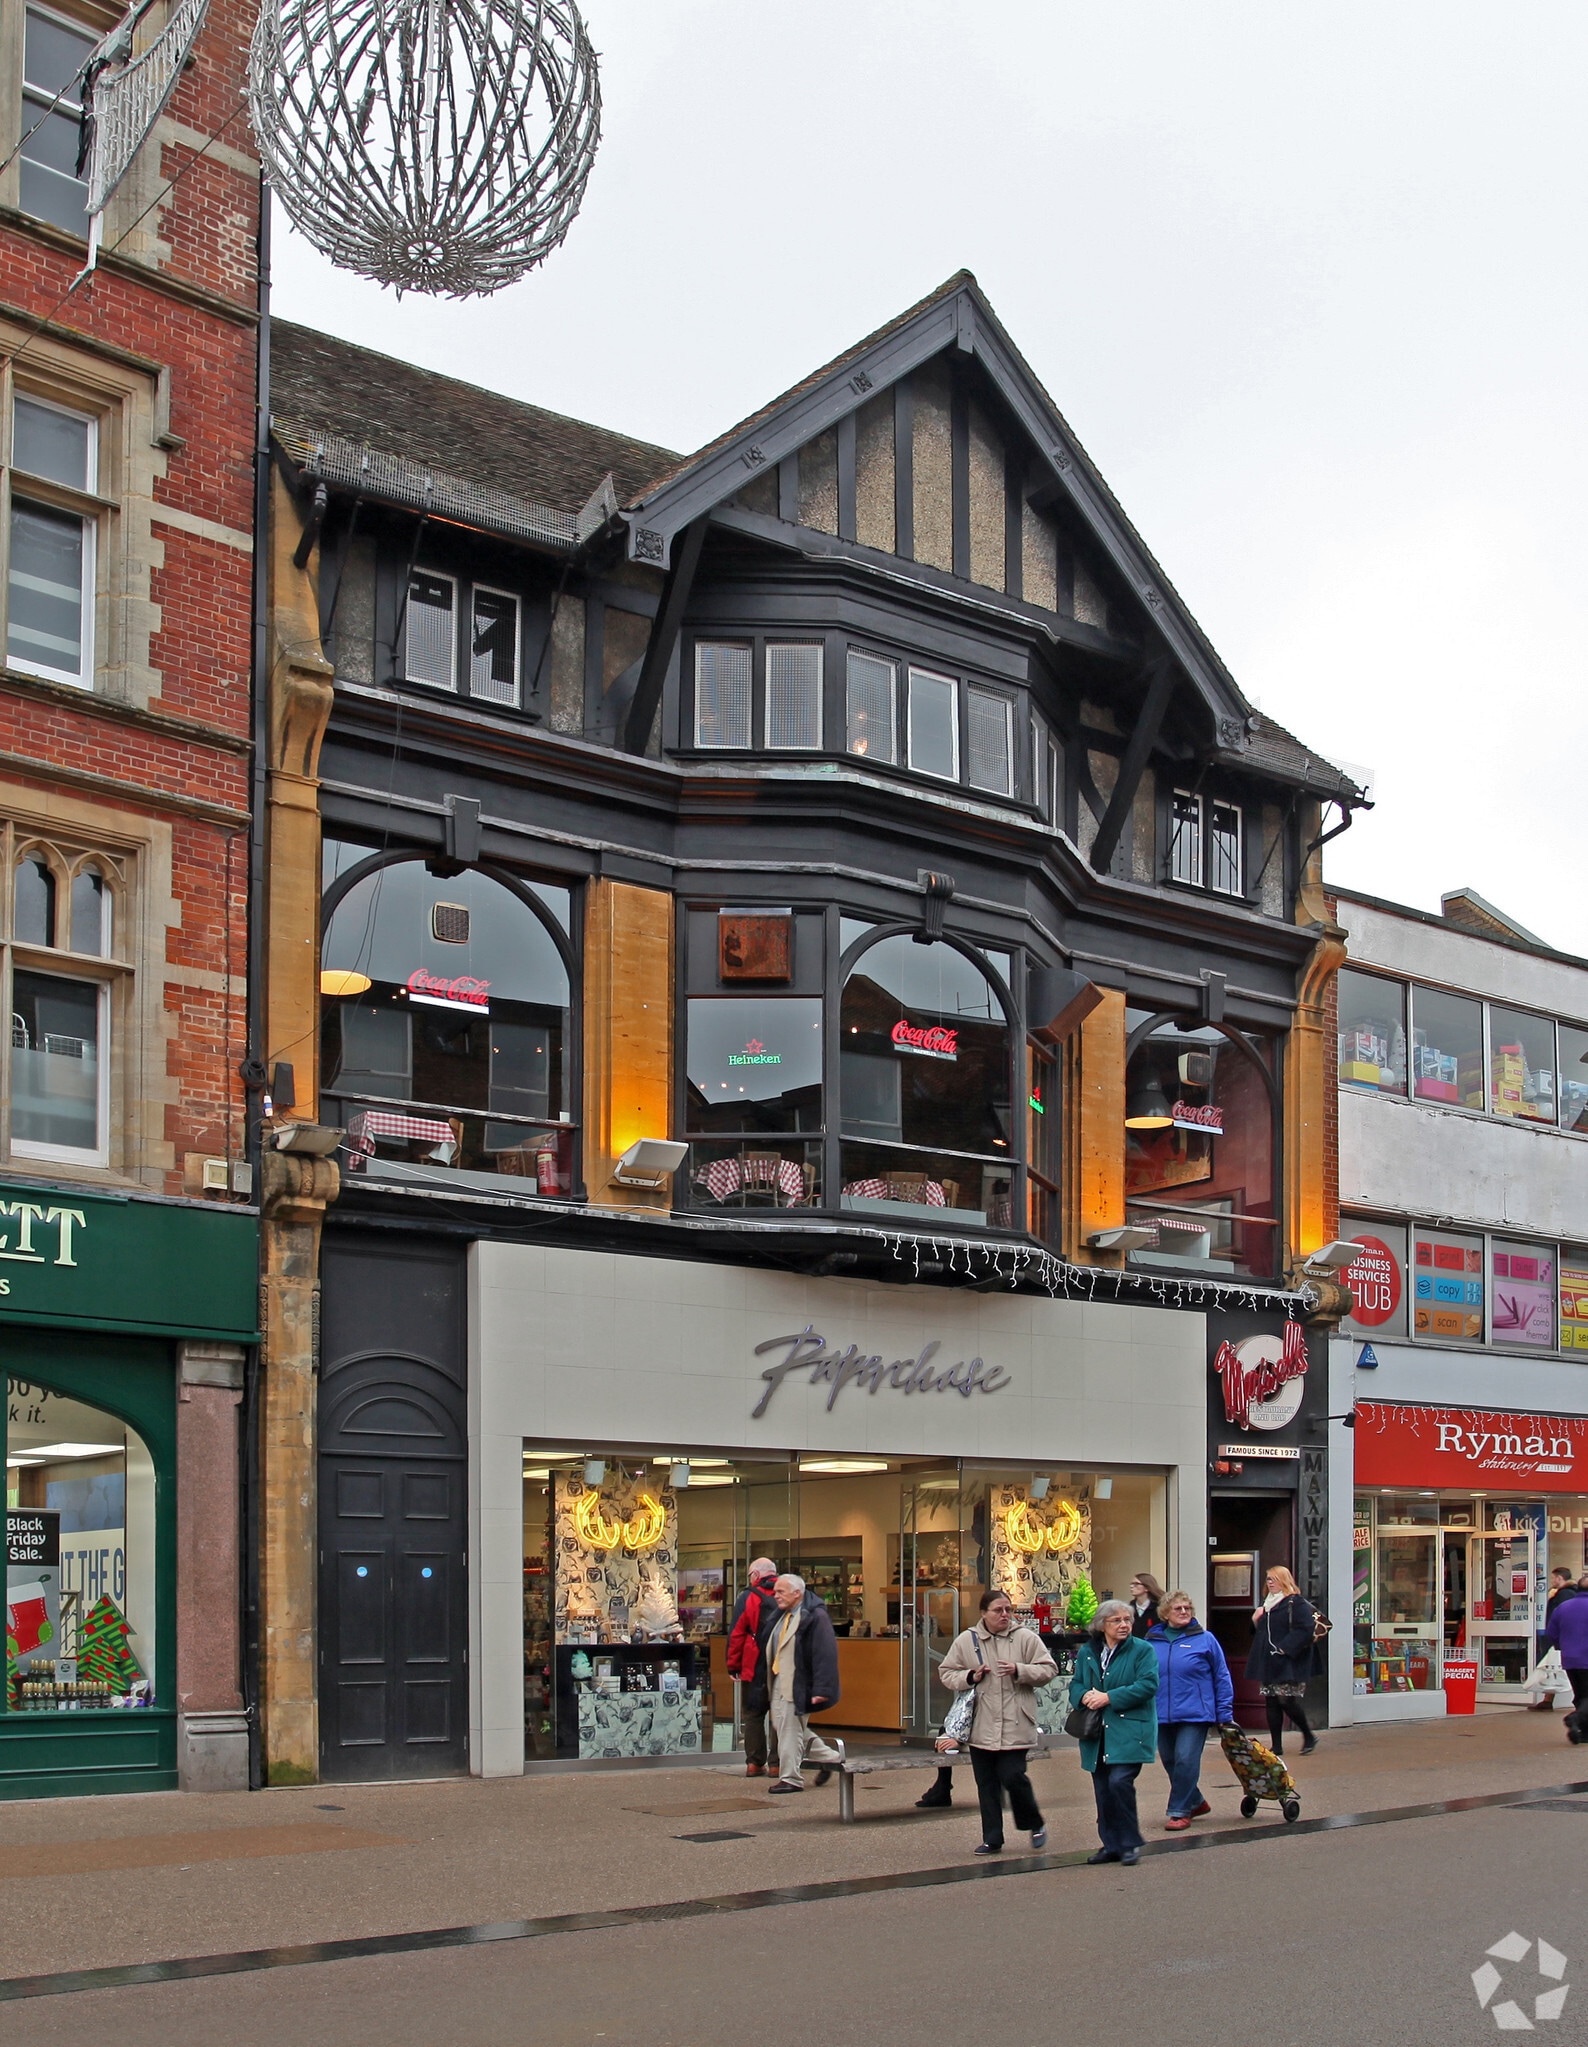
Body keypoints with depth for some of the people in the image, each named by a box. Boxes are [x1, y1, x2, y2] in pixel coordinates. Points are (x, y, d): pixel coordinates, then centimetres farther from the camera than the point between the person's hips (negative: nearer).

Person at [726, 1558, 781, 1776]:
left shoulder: (748, 1597, -4)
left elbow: (736, 1635, -5)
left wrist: (733, 1665, 1)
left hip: (755, 1668, -2)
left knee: (753, 1715, 7)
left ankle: (754, 1762, 5)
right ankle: (777, 1763, 4)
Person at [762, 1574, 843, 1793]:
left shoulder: (815, 1616, -15)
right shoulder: (780, 1616, 13)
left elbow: (825, 1654, -20)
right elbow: (767, 1646, 23)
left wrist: (822, 1689, -25)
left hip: (798, 1684, -9)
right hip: (779, 1683, 9)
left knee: (790, 1730, -5)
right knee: (781, 1726, 15)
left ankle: (791, 1779, 7)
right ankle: (828, 1757, 28)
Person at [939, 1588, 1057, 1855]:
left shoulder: (1026, 1638, 0)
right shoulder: (966, 1641, 4)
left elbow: (1049, 1669, 0)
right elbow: (946, 1673, 9)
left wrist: (1019, 1671, -14)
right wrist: (969, 1677, -9)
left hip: (1014, 1727, -3)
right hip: (981, 1728, 3)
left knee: (1012, 1777, -9)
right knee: (987, 1785, 8)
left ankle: (1035, 1825, 17)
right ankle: (992, 1839, 18)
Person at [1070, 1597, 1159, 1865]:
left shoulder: (1143, 1650, -1)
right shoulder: (1087, 1652, 13)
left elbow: (1148, 1685, -12)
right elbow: (1076, 1684, 16)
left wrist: (1108, 1698, -16)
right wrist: (1085, 1697, -9)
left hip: (1129, 1731, -5)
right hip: (1097, 1733, 5)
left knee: (1119, 1781, -17)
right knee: (1102, 1790, 6)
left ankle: (1130, 1844, -3)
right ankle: (1111, 1846, 17)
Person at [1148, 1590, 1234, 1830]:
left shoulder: (1205, 1640, 0)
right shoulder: (1152, 1642, 6)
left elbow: (1222, 1678, 3)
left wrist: (1224, 1713, 0)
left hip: (1194, 1714, -4)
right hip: (1161, 1716, 4)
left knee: (1185, 1762, -10)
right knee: (1170, 1763, 11)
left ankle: (1180, 1811, 1)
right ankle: (1196, 1802, 30)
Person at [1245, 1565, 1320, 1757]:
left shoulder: (1296, 1603, -8)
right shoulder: (1267, 1603, 18)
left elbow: (1306, 1630, -19)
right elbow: (1259, 1631, 26)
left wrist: (1285, 1648, -22)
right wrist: (1255, 1620, 4)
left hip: (1288, 1664, -8)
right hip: (1268, 1663, 8)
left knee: (1287, 1701, -10)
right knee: (1272, 1703, 6)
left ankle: (1309, 1737, 11)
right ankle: (1276, 1746, 10)